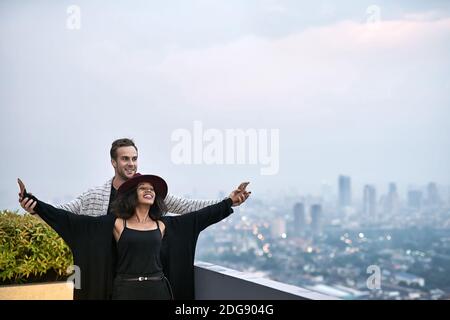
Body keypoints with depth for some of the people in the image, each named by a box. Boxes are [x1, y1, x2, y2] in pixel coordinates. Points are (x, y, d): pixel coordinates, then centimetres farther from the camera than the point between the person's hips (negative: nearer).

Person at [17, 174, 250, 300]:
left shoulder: (163, 225, 9)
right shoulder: (116, 223, 0)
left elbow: (198, 216, 10)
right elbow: (74, 220, -5)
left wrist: (230, 202, 7)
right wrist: (35, 204, -13)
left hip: (158, 290, 2)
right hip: (126, 290, -2)